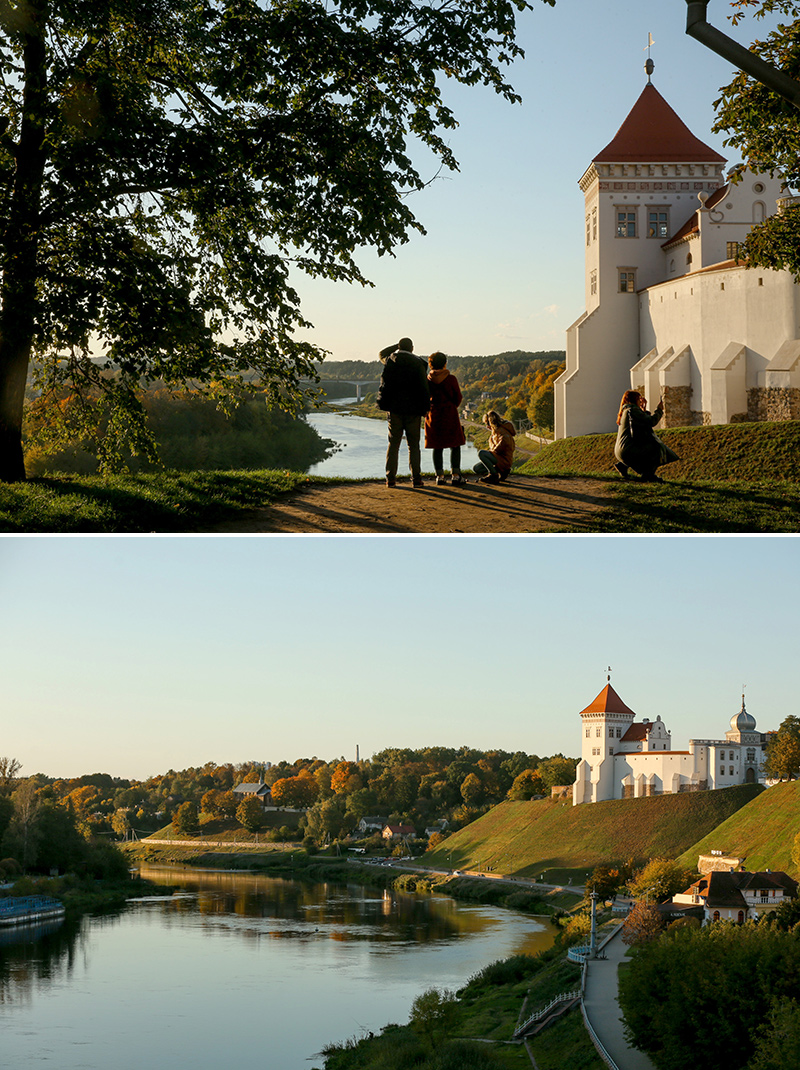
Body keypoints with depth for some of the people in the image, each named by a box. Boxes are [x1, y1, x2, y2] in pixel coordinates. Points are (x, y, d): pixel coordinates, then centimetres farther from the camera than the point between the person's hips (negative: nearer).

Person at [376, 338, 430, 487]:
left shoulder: (390, 361, 0)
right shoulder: (418, 363, -6)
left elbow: (382, 353, 26)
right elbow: (424, 388, -7)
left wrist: (397, 346, 20)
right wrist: (424, 408, 1)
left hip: (394, 409, 1)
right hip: (413, 409, -1)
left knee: (393, 444, 8)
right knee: (414, 445, 5)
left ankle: (390, 478, 4)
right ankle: (416, 478, 1)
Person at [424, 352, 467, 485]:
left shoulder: (427, 380, -2)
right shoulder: (451, 378, -8)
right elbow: (458, 398, 0)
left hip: (433, 415, 3)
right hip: (450, 414, -2)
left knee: (437, 447, 8)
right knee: (455, 445, 3)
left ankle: (440, 475, 7)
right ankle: (456, 475, -4)